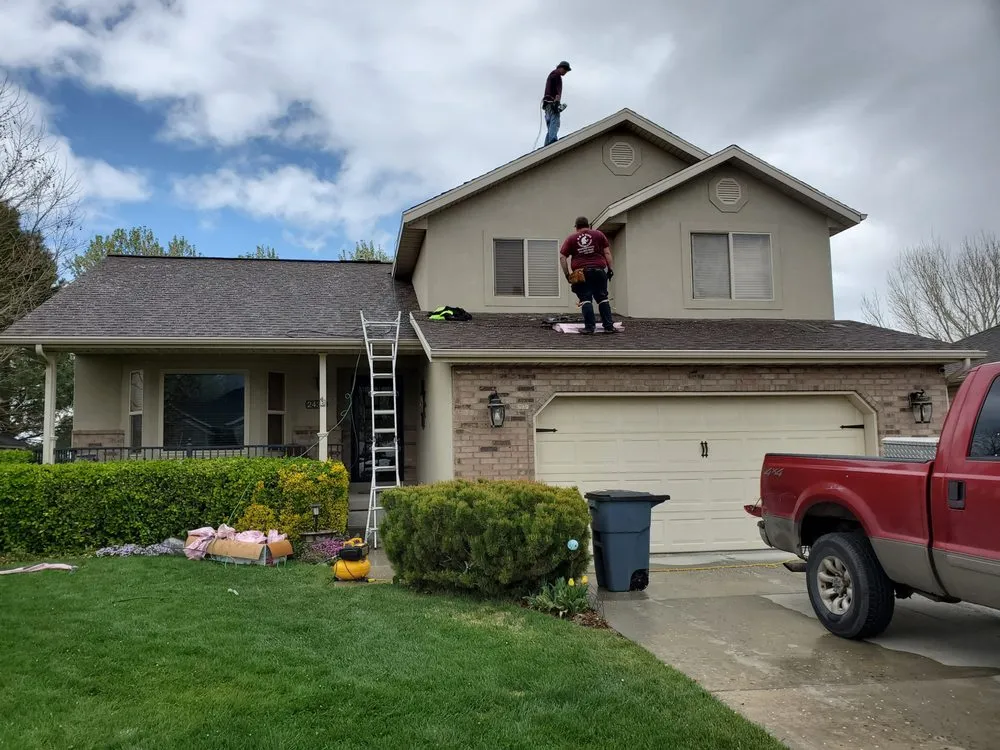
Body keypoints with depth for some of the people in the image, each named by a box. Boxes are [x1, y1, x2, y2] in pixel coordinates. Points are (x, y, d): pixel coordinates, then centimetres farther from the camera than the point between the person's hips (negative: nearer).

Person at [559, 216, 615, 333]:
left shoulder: (571, 238, 10)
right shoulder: (599, 234, 12)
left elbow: (562, 257, 3)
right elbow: (607, 253, 5)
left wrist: (567, 274, 5)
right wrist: (610, 268, 8)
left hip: (581, 273, -1)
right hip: (599, 270, 1)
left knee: (585, 299, 1)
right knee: (603, 298, 8)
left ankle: (590, 327, -6)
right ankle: (609, 326, 4)